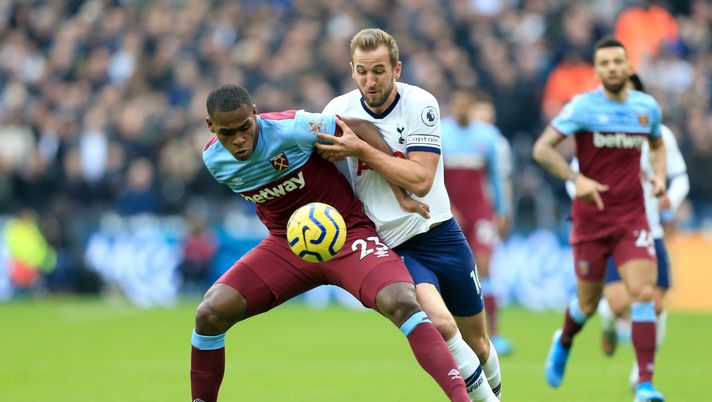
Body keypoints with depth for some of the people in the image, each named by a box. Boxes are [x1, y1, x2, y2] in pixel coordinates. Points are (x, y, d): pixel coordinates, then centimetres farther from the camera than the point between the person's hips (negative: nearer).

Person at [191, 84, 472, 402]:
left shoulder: (291, 129, -25)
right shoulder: (213, 160, -8)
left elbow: (359, 129, -15)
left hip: (348, 233, -4)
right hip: (287, 244, 4)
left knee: (401, 303, -29)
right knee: (210, 313, -13)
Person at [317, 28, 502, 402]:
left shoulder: (420, 104, -12)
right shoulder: (338, 110, -6)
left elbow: (420, 180, -20)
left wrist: (362, 150, -26)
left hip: (437, 233, 1)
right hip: (389, 244, -1)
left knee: (476, 341, 14)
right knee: (439, 324, -26)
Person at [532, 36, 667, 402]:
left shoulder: (648, 107, 4)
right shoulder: (583, 106, -9)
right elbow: (542, 148, -13)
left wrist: (659, 176, 5)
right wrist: (577, 180, -26)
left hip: (632, 217, 2)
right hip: (591, 217, -2)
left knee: (643, 293, -15)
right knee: (588, 304, 7)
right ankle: (564, 341, 43)